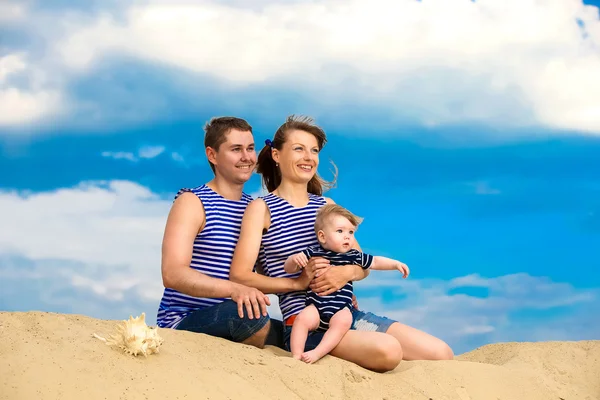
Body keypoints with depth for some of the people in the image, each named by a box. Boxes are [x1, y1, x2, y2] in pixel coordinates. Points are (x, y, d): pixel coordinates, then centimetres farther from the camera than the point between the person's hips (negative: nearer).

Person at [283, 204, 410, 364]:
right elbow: (288, 268, 1)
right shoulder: (312, 253, 2)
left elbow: (375, 262, 21)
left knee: (343, 321, -30)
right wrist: (294, 259, -21)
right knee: (303, 319, -28)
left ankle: (317, 353, -33)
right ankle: (296, 356, -21)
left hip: (340, 309, 1)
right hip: (315, 306, -1)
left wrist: (396, 264, 11)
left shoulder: (353, 256, 9)